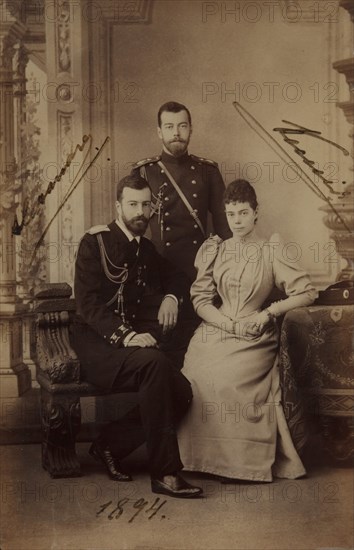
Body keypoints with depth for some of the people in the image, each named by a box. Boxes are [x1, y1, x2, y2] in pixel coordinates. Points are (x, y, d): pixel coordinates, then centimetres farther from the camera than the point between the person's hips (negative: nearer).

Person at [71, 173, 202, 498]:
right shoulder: (96, 243, -3)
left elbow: (175, 277, 34)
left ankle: (110, 444, -1)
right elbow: (87, 303, -14)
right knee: (154, 361, -35)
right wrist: (125, 335, -28)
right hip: (96, 344, -6)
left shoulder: (147, 249, 17)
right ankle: (165, 474, -29)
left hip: (135, 343, 7)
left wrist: (171, 295, 9)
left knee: (182, 392, -19)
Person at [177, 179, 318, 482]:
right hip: (216, 330, 3)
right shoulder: (213, 250, 13)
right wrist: (231, 324, -9)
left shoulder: (271, 251, 5)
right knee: (196, 375, -25)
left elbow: (307, 292, 2)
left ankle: (244, 461, -14)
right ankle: (206, 458, -8)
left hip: (255, 338, -3)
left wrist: (268, 312, -8)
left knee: (226, 377, -30)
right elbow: (201, 298, 6)